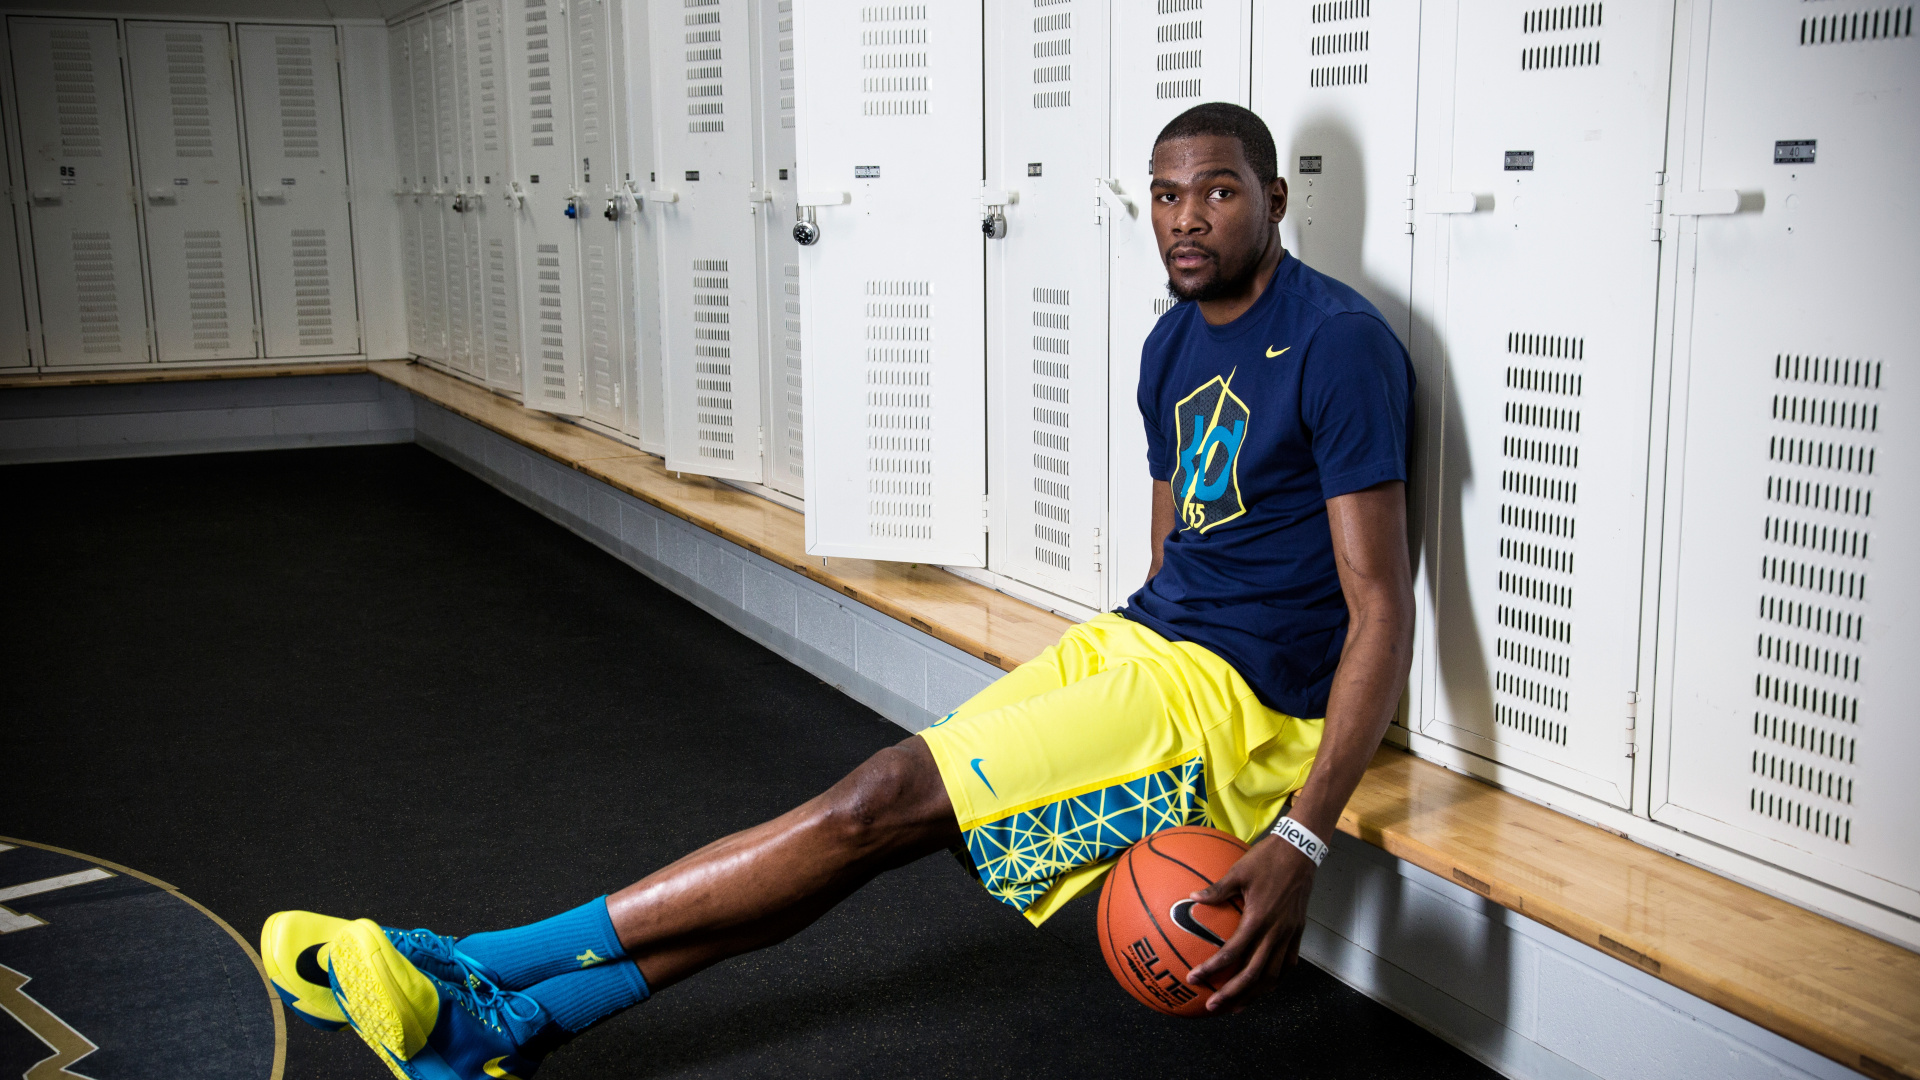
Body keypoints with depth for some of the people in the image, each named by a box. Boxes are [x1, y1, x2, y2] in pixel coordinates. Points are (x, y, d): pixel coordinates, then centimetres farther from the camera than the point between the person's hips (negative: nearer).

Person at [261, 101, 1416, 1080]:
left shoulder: (1340, 343, -14)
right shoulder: (1174, 344, 12)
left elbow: (1382, 608, -17)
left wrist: (1301, 837, -25)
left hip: (1235, 703, -7)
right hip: (1136, 641, 8)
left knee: (883, 802, -19)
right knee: (875, 817, -7)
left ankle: (480, 970, -13)